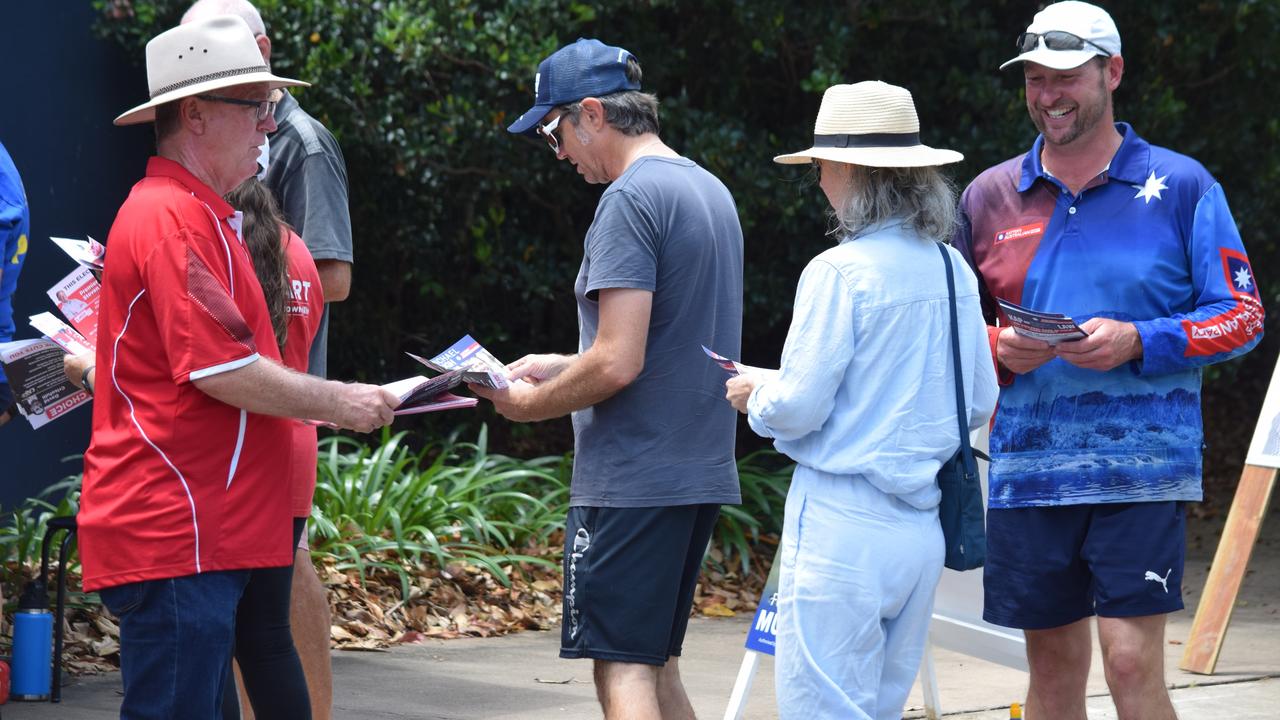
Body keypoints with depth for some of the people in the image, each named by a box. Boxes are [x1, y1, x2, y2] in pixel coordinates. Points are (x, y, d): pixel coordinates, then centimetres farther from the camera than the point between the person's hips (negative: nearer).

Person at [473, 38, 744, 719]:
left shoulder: (630, 199, -15)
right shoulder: (710, 191, 15)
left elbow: (617, 364, -21)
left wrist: (530, 404, -5)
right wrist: (562, 366, 20)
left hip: (632, 479, -9)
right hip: (701, 471, 10)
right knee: (657, 665, 15)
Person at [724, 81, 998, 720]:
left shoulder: (838, 273, -14)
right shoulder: (953, 272, 6)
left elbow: (798, 409, -13)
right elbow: (979, 404, 14)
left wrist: (755, 396, 8)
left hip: (842, 524, -7)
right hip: (923, 527, 7)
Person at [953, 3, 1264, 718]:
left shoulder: (1180, 186, 1)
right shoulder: (990, 197, 10)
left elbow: (1241, 315, 1)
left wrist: (1138, 342, -15)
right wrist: (999, 349, -6)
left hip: (1139, 466, -3)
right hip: (1028, 467, 4)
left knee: (1133, 662, -11)